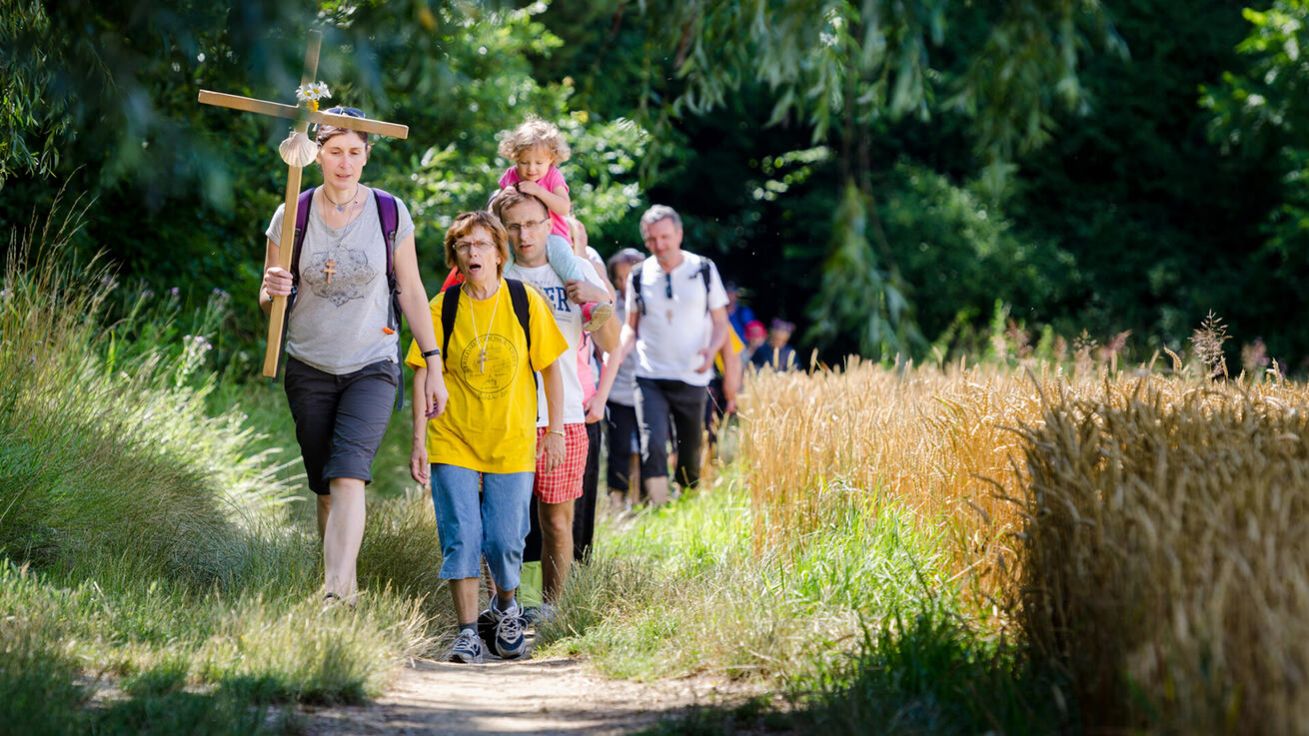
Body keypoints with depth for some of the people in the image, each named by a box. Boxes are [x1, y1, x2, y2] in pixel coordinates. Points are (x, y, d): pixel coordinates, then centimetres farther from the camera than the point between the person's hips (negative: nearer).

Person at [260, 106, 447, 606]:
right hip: (309, 370, 2)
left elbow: (411, 291, 5)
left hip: (372, 366, -2)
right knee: (325, 489, 5)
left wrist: (433, 366, 3)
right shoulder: (293, 215, -1)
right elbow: (268, 300, 4)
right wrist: (274, 292, -21)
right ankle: (346, 587, 17)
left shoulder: (390, 213, -1)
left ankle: (335, 598, -30)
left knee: (348, 476, -20)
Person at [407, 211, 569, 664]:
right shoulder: (443, 308, -4)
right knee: (460, 538, -7)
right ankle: (467, 633, 0)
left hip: (512, 443, 0)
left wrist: (555, 431, 3)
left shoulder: (525, 303, -4)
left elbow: (550, 368, 4)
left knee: (505, 541, -2)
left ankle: (506, 608, 27)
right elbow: (425, 376, -1)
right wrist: (419, 442, -5)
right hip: (453, 441, 0)